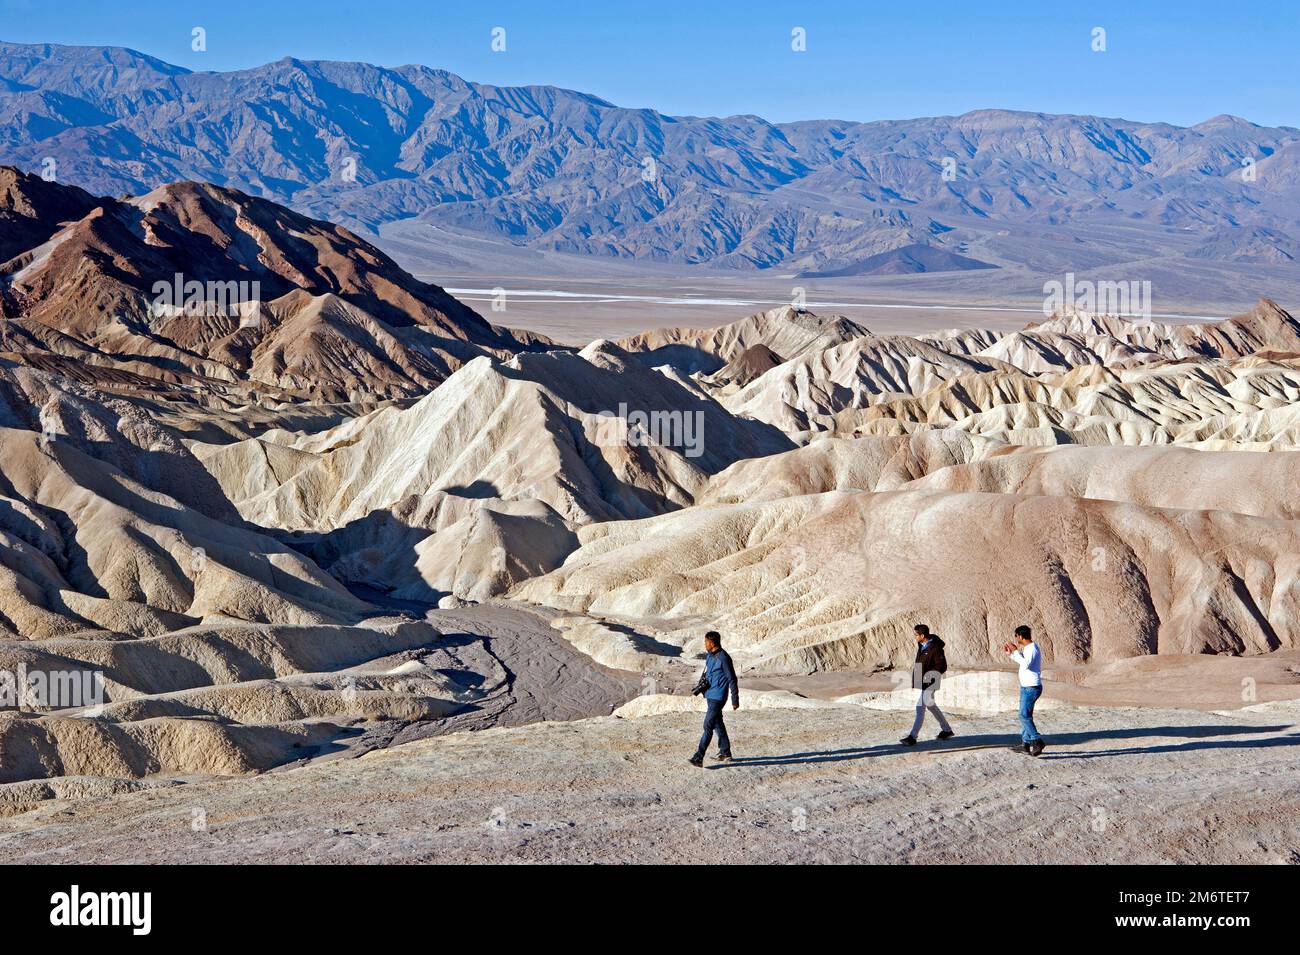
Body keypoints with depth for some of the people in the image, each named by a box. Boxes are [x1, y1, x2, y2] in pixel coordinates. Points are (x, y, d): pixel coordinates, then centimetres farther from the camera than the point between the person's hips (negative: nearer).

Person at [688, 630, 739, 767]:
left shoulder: (723, 658, -18)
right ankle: (725, 752, 31)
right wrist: (698, 689, 13)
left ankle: (699, 758, -15)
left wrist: (735, 700, -13)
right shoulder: (710, 656, 10)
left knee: (708, 726, -12)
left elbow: (732, 679, -15)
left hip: (717, 698, -10)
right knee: (718, 724, 18)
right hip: (710, 695, 10)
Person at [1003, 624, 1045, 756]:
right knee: (1025, 716, 13)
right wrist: (1011, 653, 23)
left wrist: (1015, 651, -26)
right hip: (1026, 687, 11)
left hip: (1031, 687, -11)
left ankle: (1037, 742, -13)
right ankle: (1025, 744, 17)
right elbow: (1024, 662, 30)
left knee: (1025, 716, -12)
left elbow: (1025, 664, -35)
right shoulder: (1028, 648, 12)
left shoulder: (1032, 649, -19)